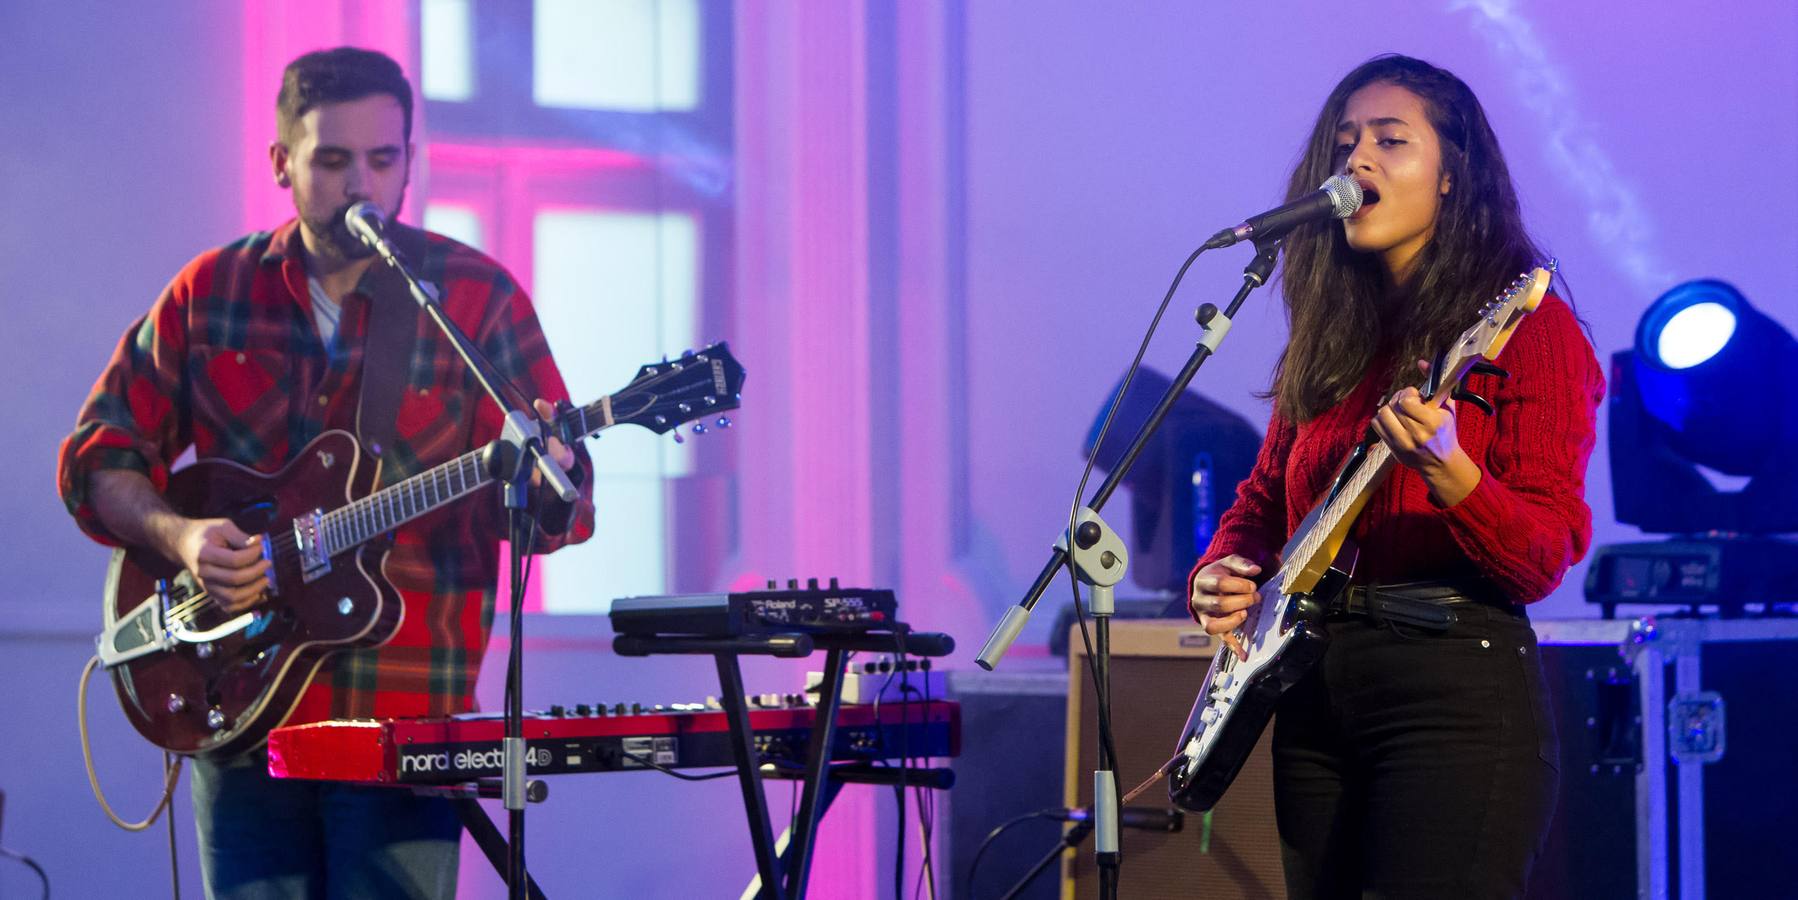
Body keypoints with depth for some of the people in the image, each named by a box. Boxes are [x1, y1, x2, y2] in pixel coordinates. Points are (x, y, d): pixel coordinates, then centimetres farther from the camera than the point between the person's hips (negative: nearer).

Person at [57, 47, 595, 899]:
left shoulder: (477, 297, 0)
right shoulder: (210, 292, 8)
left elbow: (561, 508, -3)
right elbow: (97, 454, 12)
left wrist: (541, 484, -27)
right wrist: (177, 534, -8)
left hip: (407, 719, -2)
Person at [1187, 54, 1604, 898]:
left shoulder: (1525, 326, -4)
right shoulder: (1328, 338, 15)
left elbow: (1543, 560, -11)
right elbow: (1262, 501, 23)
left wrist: (1446, 473, -29)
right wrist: (1218, 577, 2)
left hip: (1454, 679, -7)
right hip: (1313, 687, 7)